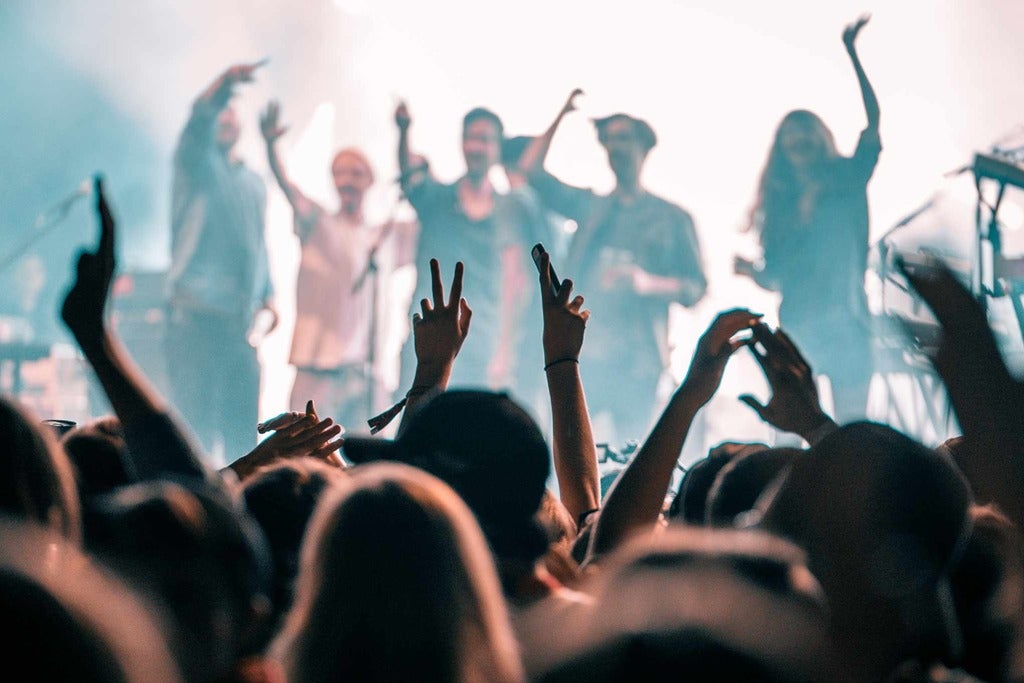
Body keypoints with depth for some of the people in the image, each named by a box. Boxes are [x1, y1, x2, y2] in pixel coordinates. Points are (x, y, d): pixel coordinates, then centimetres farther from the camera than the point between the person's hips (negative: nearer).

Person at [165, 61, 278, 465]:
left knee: (242, 423, 1)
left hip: (241, 316, 5)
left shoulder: (253, 184, 22)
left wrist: (268, 295, 13)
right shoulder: (196, 163, 4)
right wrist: (225, 84, -34)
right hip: (197, 313, -5)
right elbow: (200, 118, -16)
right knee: (195, 413, -10)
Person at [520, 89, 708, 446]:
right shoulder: (590, 206, 20)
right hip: (582, 353, 2)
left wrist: (647, 283, -12)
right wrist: (561, 116, 11)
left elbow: (695, 286, 5)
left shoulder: (671, 217, 12)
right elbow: (531, 170, 14)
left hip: (638, 359, -2)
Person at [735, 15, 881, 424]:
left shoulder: (848, 181, 7)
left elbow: (873, 122, -7)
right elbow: (775, 277, 11)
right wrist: (749, 270, -12)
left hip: (846, 324, -2)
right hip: (797, 326, 2)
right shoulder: (780, 202, 13)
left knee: (852, 428, -4)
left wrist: (852, 53, -13)